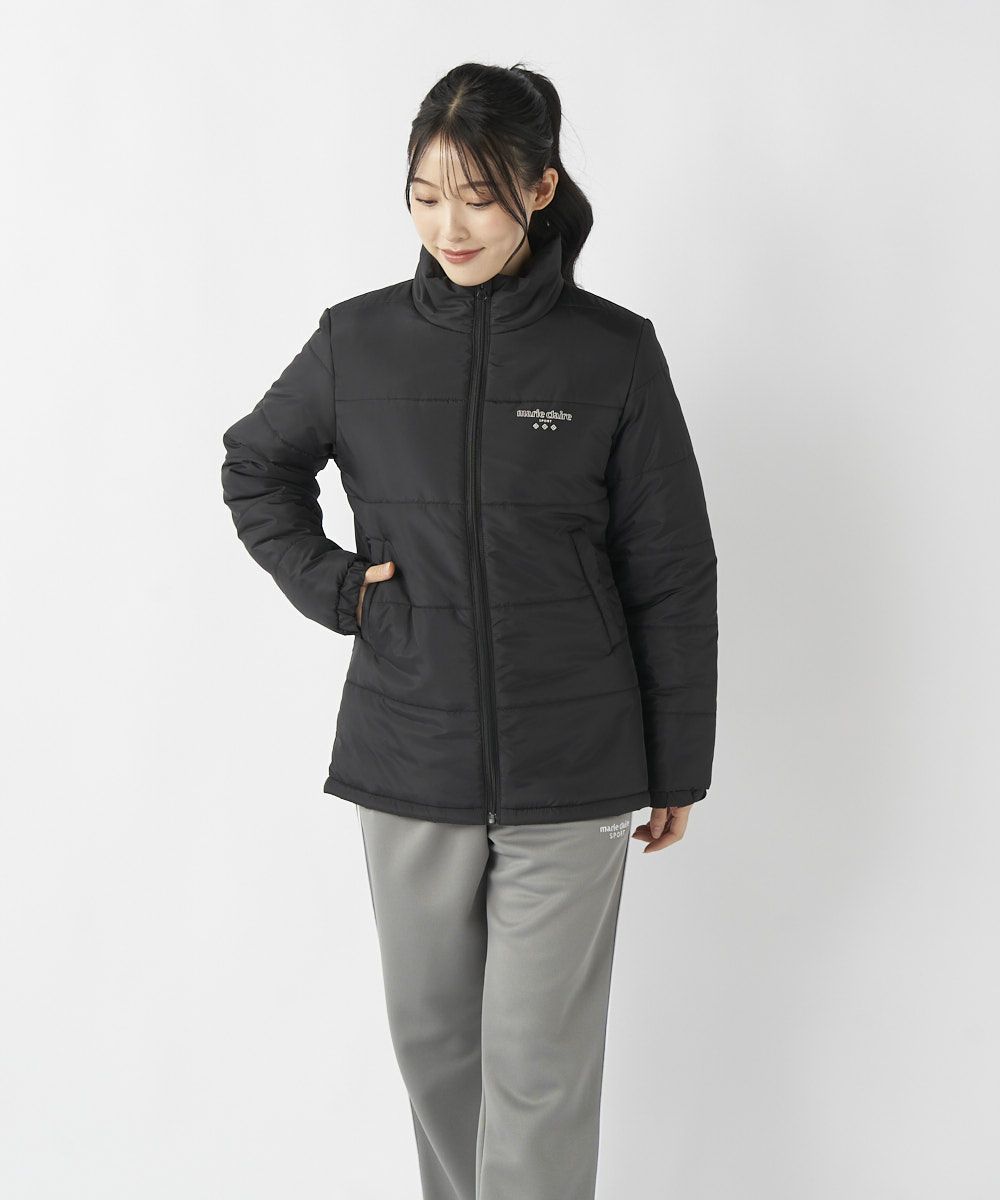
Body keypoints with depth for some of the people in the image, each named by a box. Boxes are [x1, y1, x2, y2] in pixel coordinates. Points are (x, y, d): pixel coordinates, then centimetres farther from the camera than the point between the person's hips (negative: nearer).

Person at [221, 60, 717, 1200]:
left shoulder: (614, 353, -5)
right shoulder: (358, 340, 0)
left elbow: (672, 578, 0)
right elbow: (253, 466, 18)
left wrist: (678, 768, 3)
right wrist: (326, 581, 2)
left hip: (569, 774, -2)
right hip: (405, 763, 3)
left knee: (539, 1065, 3)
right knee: (430, 1033, 16)